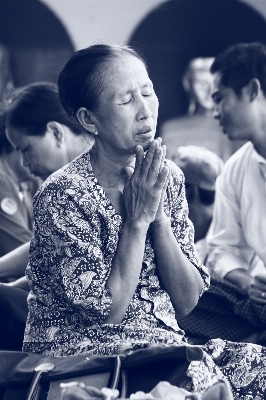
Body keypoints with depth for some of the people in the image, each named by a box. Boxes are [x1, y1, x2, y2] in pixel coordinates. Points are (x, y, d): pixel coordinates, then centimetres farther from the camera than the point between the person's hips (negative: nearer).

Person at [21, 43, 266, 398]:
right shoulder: (63, 196, -15)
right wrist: (138, 219, -16)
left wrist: (159, 215, -11)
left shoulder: (168, 178, 4)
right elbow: (107, 310, -15)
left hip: (162, 343, 6)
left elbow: (187, 301, 1)